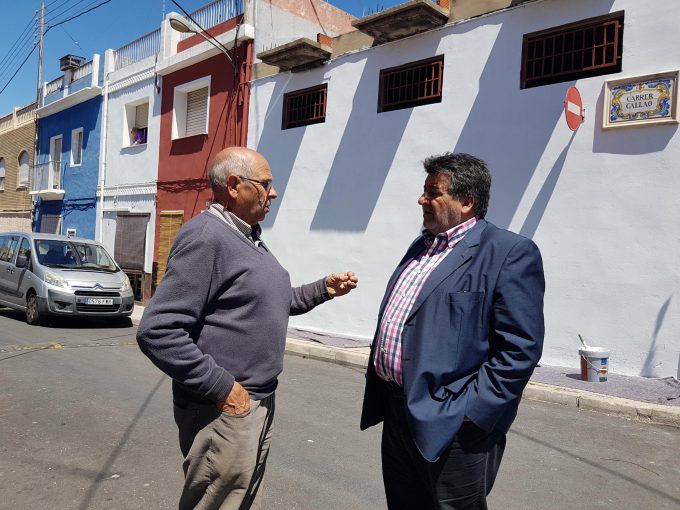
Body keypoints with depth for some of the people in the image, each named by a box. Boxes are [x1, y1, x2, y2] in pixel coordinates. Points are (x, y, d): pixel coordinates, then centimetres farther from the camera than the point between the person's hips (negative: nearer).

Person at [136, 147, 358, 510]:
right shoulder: (206, 237, -20)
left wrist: (324, 289, 12)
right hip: (225, 410, -10)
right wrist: (222, 388, -23)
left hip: (260, 403, 10)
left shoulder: (248, 237, 12)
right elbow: (157, 331, -26)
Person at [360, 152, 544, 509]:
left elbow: (520, 349, -18)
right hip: (397, 412, 8)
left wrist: (470, 413, -19)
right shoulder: (422, 245, 12)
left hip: (451, 426, -8)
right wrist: (378, 386, 16)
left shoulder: (511, 253, -13)